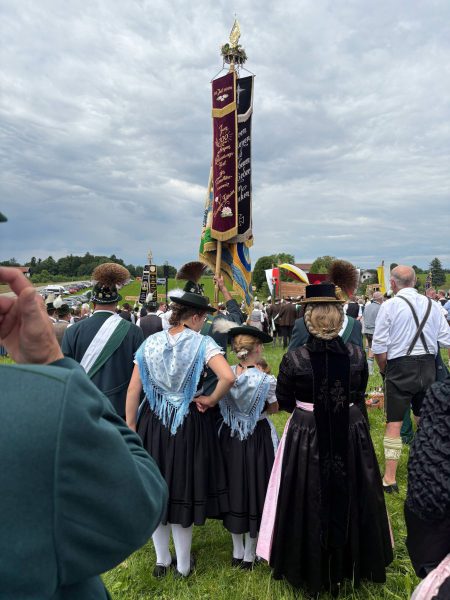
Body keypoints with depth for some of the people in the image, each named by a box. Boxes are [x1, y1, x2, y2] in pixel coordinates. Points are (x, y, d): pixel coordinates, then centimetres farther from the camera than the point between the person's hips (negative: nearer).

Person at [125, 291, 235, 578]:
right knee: (183, 489, 14)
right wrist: (210, 400, -10)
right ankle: (183, 566, 33)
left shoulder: (150, 343, -3)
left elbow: (133, 390, -4)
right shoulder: (202, 343, -14)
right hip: (189, 425, -3)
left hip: (153, 423, 3)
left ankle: (162, 560, 39)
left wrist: (130, 432, 3)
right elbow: (228, 377, -29)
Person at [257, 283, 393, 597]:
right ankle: (352, 563, 42)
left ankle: (312, 569, 36)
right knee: (349, 498, 22)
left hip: (307, 437, -2)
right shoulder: (357, 354, -12)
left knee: (310, 502, 16)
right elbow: (359, 394, 5)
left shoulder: (294, 359, -19)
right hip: (352, 433, 2)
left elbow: (284, 402, -5)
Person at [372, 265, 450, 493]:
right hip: (428, 367, 4)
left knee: (394, 424, 4)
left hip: (400, 368, -4)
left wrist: (384, 371, 4)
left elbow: (379, 347, -10)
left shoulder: (389, 305, -10)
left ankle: (390, 478, 9)